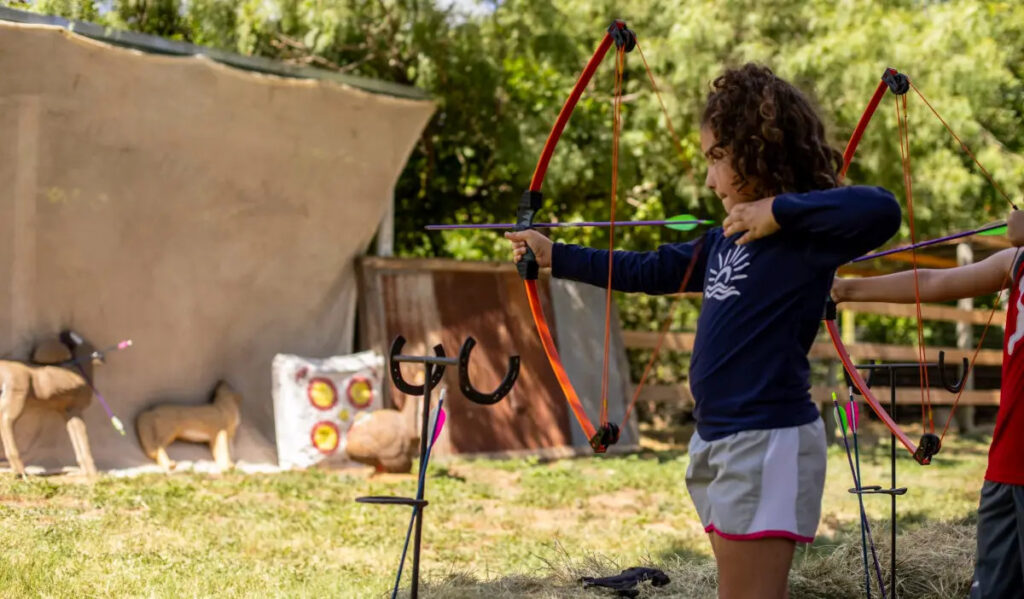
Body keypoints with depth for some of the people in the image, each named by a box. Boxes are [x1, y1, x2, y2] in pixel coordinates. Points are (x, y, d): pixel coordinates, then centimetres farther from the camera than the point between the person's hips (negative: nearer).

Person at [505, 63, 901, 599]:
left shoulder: (803, 233, -12)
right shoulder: (725, 239, 12)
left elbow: (880, 211, -30)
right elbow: (647, 271, 23)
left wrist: (780, 209, -25)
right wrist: (553, 256, 27)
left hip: (768, 442, -8)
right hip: (718, 440, 8)